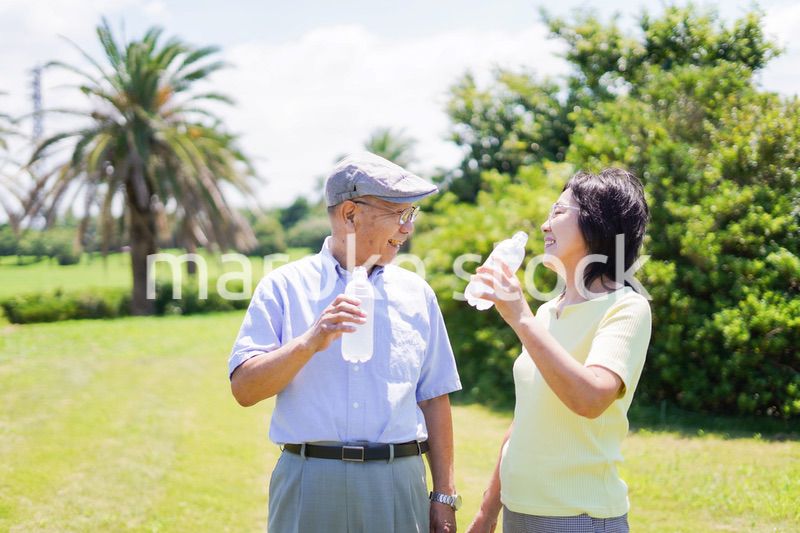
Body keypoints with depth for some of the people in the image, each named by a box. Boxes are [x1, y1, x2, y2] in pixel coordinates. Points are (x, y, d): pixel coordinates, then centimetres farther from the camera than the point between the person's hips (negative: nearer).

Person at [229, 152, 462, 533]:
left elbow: (433, 400, 11)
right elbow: (244, 388, -5)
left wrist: (444, 496, 8)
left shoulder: (415, 293, 10)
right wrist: (311, 342, -18)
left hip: (398, 485, 2)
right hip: (309, 484, -2)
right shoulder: (286, 286, 2)